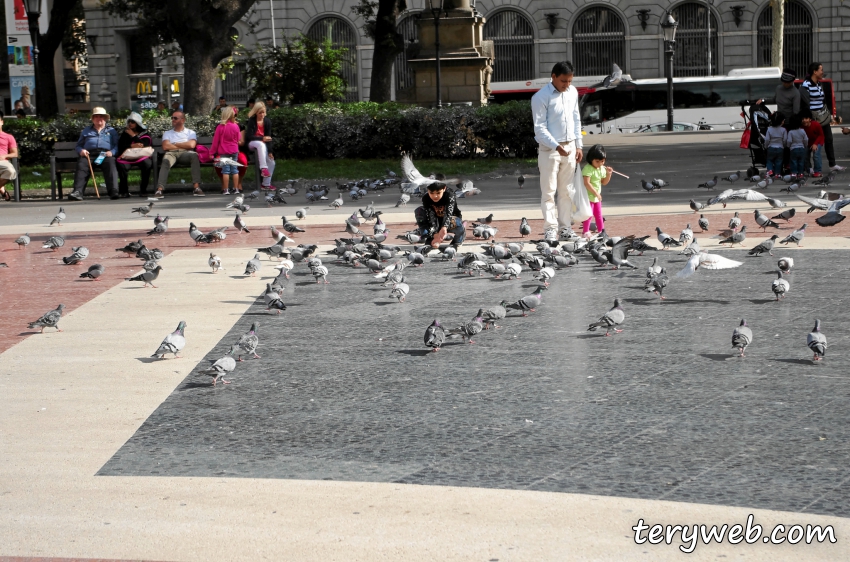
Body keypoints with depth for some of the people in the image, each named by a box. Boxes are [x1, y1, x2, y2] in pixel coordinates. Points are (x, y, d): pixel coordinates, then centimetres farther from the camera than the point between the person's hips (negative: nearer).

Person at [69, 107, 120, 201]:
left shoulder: (111, 131, 27)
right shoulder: (86, 131, 32)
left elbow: (117, 145, 14)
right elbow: (79, 145, 27)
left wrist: (112, 152, -9)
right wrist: (81, 150, 2)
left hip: (106, 154, -1)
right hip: (89, 154, 1)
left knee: (110, 164, -36)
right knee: (81, 165, -32)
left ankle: (113, 192, -52)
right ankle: (78, 192, -48)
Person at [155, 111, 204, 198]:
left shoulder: (190, 132, 20)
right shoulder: (167, 133, 25)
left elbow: (191, 145, -1)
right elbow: (165, 147, 6)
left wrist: (175, 144, 5)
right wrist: (183, 146, 5)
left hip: (185, 154, -1)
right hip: (171, 153, 1)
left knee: (194, 155, -37)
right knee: (166, 161, -37)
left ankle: (196, 187, -43)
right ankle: (159, 190, -50)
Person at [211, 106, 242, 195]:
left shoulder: (220, 127, -11)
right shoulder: (236, 126, -2)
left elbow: (216, 141, -7)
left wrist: (212, 152, 1)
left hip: (224, 152, -3)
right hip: (234, 151, 3)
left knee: (225, 171, 0)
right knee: (235, 170, 9)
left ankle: (225, 190, -1)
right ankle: (236, 189, 11)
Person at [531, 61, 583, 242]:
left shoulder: (573, 92, 6)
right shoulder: (541, 97, -13)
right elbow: (540, 128, -15)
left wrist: (578, 145, 11)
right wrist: (556, 147, -24)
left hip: (569, 147, 6)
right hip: (549, 149, -5)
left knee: (566, 191, 8)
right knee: (549, 191, -4)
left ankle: (565, 227, 12)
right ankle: (550, 228, -2)